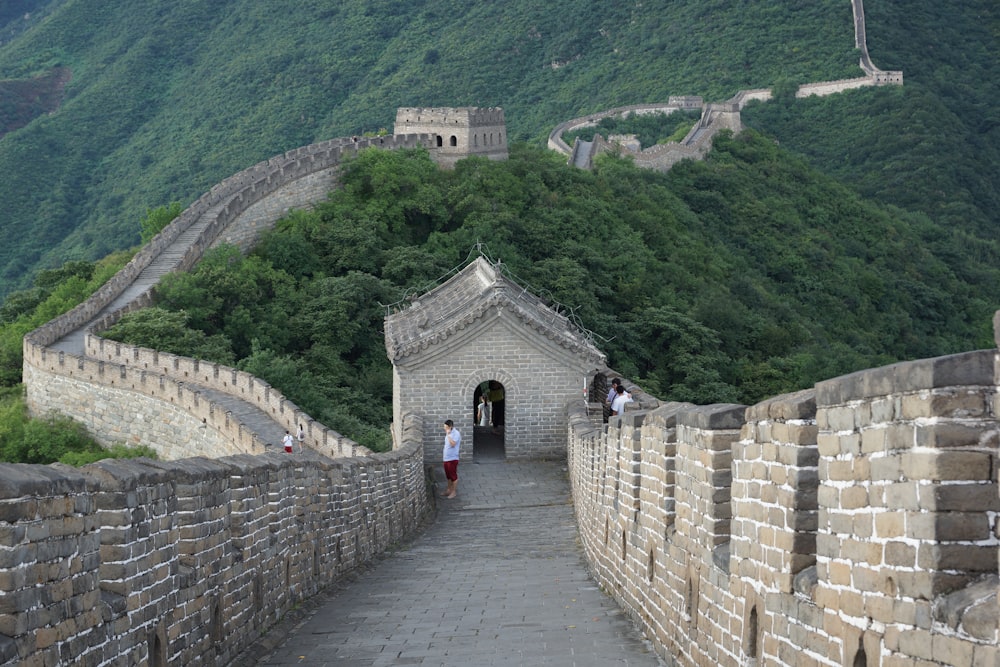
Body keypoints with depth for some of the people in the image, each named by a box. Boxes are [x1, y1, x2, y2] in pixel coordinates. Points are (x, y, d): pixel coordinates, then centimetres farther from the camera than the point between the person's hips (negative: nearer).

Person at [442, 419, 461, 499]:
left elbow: (453, 444, -29)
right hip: (446, 458, 9)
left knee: (453, 476, 3)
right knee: (448, 476, 19)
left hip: (452, 458, -9)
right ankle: (449, 490, 30)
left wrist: (448, 435, -29)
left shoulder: (456, 433, -18)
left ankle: (453, 492, 11)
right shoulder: (448, 433, 9)